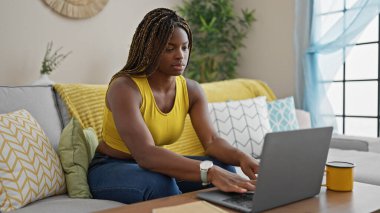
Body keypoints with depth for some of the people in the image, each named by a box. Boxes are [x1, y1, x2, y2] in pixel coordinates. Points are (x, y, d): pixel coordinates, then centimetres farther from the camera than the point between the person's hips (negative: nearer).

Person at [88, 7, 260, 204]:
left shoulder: (191, 89, -6)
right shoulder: (124, 88, -26)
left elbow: (211, 141, -16)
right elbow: (145, 153, -39)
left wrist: (241, 157, -37)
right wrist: (209, 171, -49)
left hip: (155, 166, 5)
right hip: (111, 169, -5)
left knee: (225, 169, -16)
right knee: (162, 184, -37)